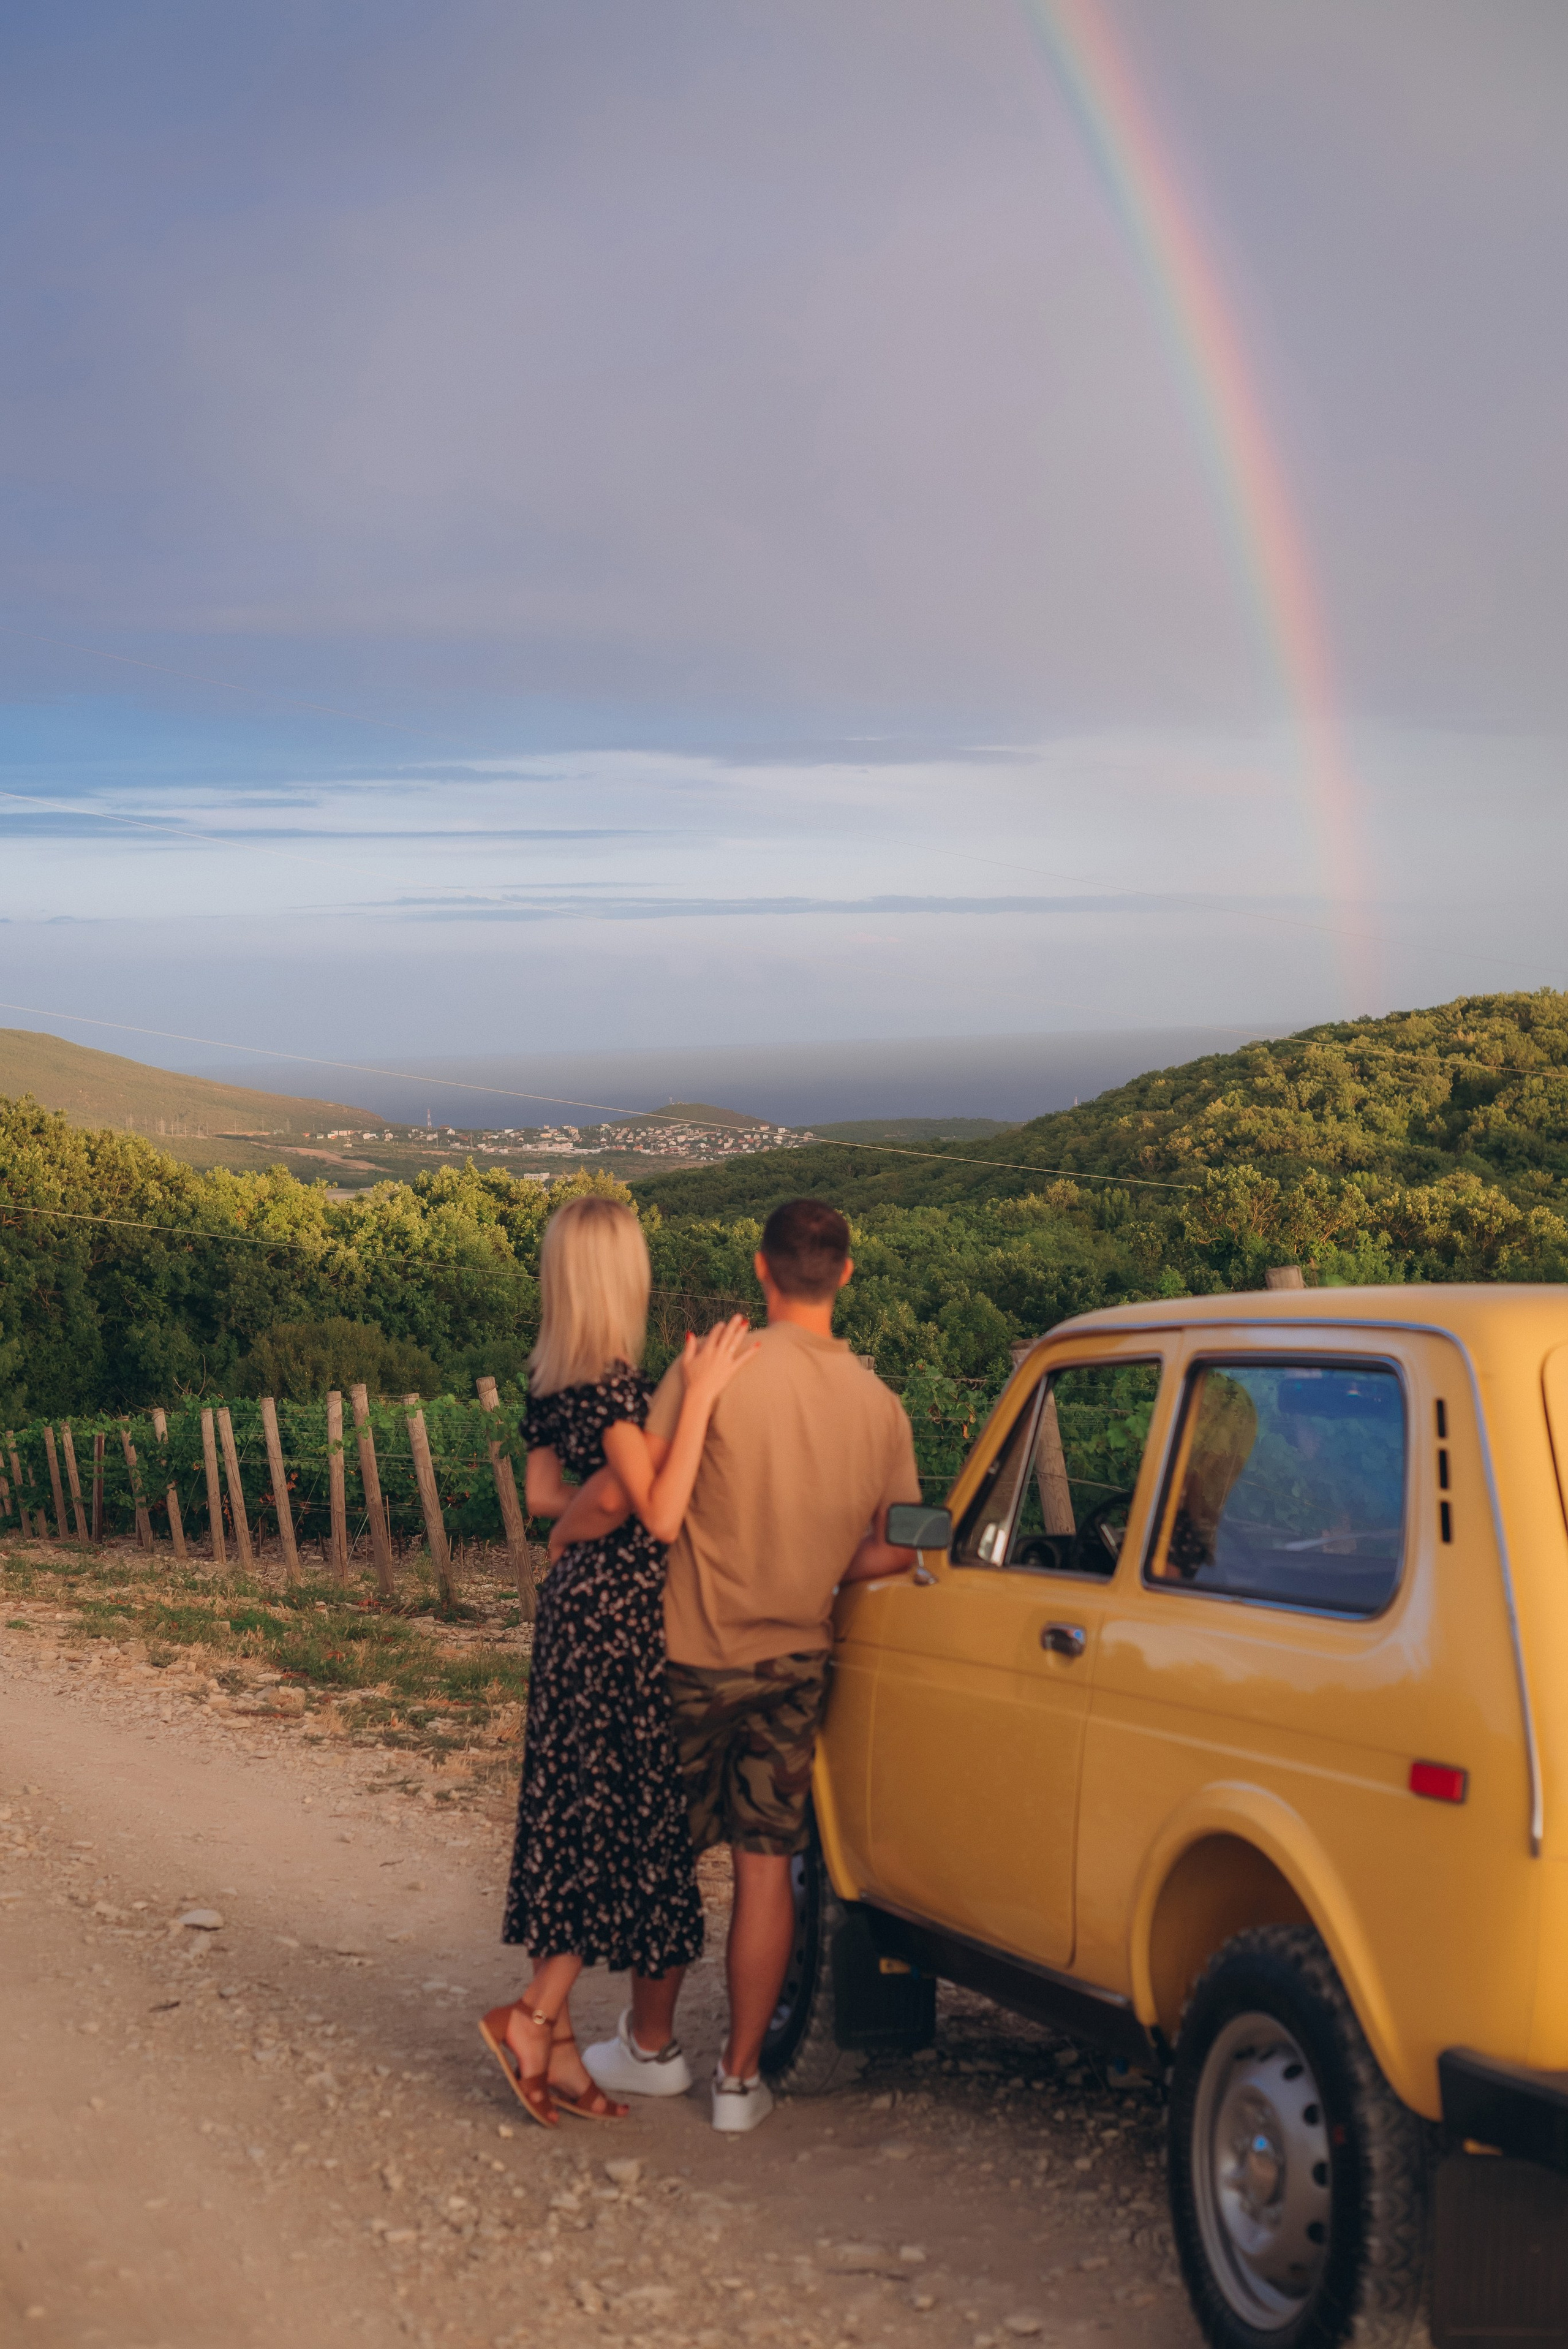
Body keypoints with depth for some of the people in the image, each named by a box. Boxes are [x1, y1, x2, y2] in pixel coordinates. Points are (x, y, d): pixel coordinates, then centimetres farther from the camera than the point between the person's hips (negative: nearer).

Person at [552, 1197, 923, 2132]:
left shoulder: (714, 1371, -17)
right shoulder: (881, 1406, -5)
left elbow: (621, 1493, -18)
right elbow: (893, 1552, 1)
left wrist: (564, 1531, 3)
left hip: (694, 1653, -3)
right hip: (796, 1665, 3)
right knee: (766, 1867, 8)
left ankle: (651, 2046, 27)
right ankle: (742, 2076, 13)